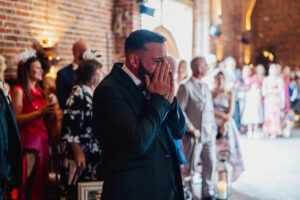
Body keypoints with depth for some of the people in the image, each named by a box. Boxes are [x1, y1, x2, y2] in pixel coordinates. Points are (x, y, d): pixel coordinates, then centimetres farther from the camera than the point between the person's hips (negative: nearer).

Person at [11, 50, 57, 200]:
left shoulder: (39, 91, 17)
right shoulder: (19, 90, -4)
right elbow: (17, 119, -13)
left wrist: (50, 106, 1)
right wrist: (40, 112, -18)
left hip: (42, 137, 7)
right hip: (28, 138, -7)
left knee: (41, 178, 6)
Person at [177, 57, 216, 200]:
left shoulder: (205, 87, 14)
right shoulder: (186, 87, -10)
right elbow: (180, 111, -13)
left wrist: (213, 129, 10)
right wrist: (192, 129, -14)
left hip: (208, 134, 7)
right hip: (194, 135, -7)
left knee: (210, 163, 9)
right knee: (191, 166, 2)